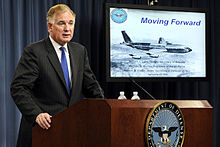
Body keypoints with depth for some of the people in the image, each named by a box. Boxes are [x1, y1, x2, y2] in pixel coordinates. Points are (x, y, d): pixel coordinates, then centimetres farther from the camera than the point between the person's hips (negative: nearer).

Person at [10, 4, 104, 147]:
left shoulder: (80, 51, 12)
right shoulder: (33, 52, -7)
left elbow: (90, 85, 16)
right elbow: (19, 88, -14)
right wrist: (36, 114, -27)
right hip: (42, 129, -5)